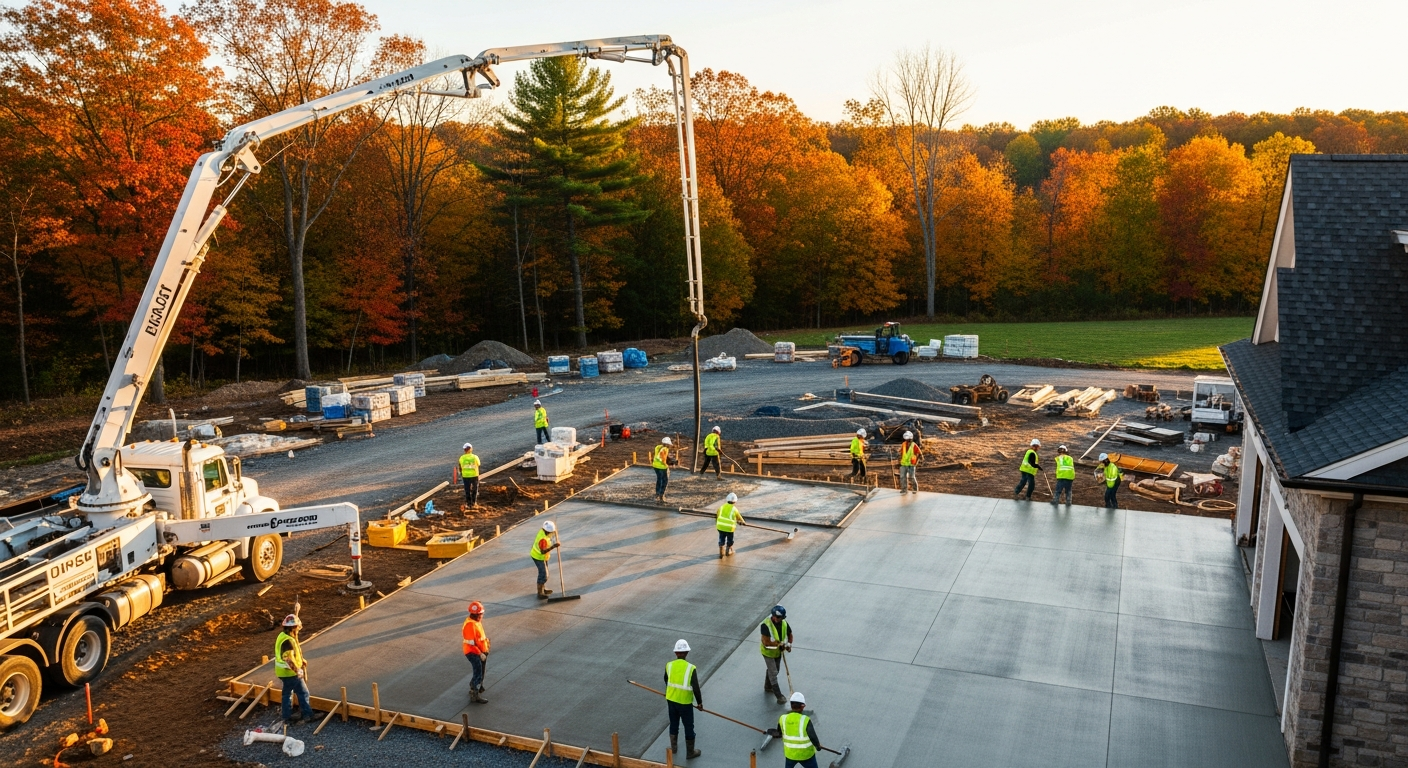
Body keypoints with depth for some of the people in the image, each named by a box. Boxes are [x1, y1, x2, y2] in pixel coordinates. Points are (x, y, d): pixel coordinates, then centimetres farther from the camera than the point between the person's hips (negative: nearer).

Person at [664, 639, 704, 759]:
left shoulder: (669, 666, -9)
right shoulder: (691, 668, -22)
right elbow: (696, 688, -17)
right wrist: (699, 702, -1)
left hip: (671, 700, 4)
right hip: (685, 703, -4)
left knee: (673, 724, 23)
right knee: (689, 727, 15)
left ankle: (673, 748, 39)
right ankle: (690, 752, 29)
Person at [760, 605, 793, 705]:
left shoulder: (784, 623, -12)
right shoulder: (766, 625, -32)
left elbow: (789, 634, 4)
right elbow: (766, 642, -33)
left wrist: (789, 644, -13)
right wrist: (780, 644, -29)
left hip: (778, 652, 6)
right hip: (768, 652, -6)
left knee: (772, 670, 24)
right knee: (773, 673, -3)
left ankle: (768, 687, 46)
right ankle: (779, 696, 4)